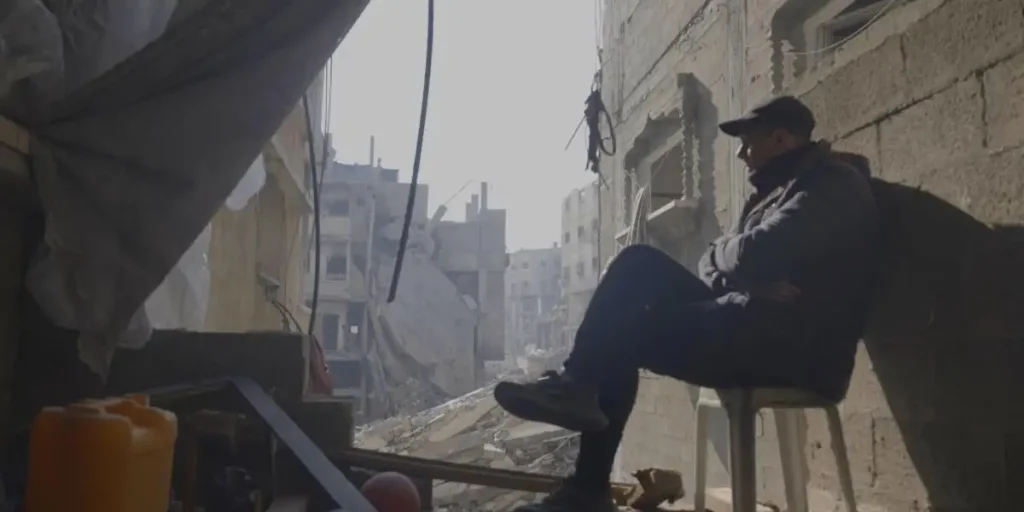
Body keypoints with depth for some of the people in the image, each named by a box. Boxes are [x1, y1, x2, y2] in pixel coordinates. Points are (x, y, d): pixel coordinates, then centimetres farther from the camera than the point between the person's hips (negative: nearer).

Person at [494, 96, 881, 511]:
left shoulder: (834, 185, -7)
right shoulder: (781, 189, 22)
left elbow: (755, 254, -23)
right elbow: (714, 264, 13)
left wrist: (722, 248, -1)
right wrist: (746, 281, -9)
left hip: (791, 344, -9)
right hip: (757, 327, 9)